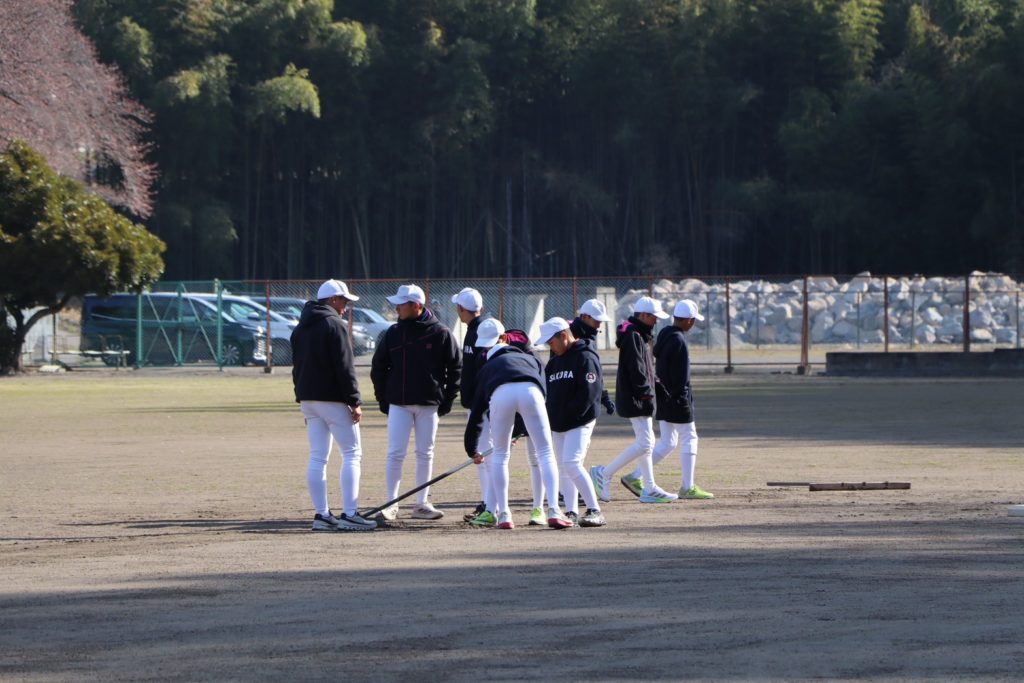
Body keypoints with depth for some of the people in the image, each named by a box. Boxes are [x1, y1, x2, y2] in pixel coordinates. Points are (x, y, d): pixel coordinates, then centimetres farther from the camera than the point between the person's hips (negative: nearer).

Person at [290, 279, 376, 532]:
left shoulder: (300, 328, 15)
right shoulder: (334, 324, -11)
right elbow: (344, 367, -16)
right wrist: (354, 401, -15)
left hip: (307, 398, 8)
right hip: (332, 399, -8)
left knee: (317, 457, 8)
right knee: (352, 453, -4)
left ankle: (321, 515, 5)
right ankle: (349, 515, -11)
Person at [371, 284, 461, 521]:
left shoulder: (440, 334, -4)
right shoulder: (393, 333, 4)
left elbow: (455, 368, 1)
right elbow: (378, 367, 11)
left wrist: (446, 401, -3)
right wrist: (383, 399, 4)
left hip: (429, 405, -1)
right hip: (398, 404, 1)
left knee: (425, 454, 6)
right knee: (395, 454, -5)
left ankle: (422, 504, 14)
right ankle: (391, 505, 0)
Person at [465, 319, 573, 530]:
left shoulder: (487, 368, 38)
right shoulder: (530, 358, 40)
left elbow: (476, 413, 41)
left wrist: (473, 451, 53)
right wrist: (523, 432, 36)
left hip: (500, 394, 0)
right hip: (530, 391, 0)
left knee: (500, 455, 19)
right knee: (545, 453, 8)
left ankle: (503, 514, 14)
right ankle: (554, 510, -6)